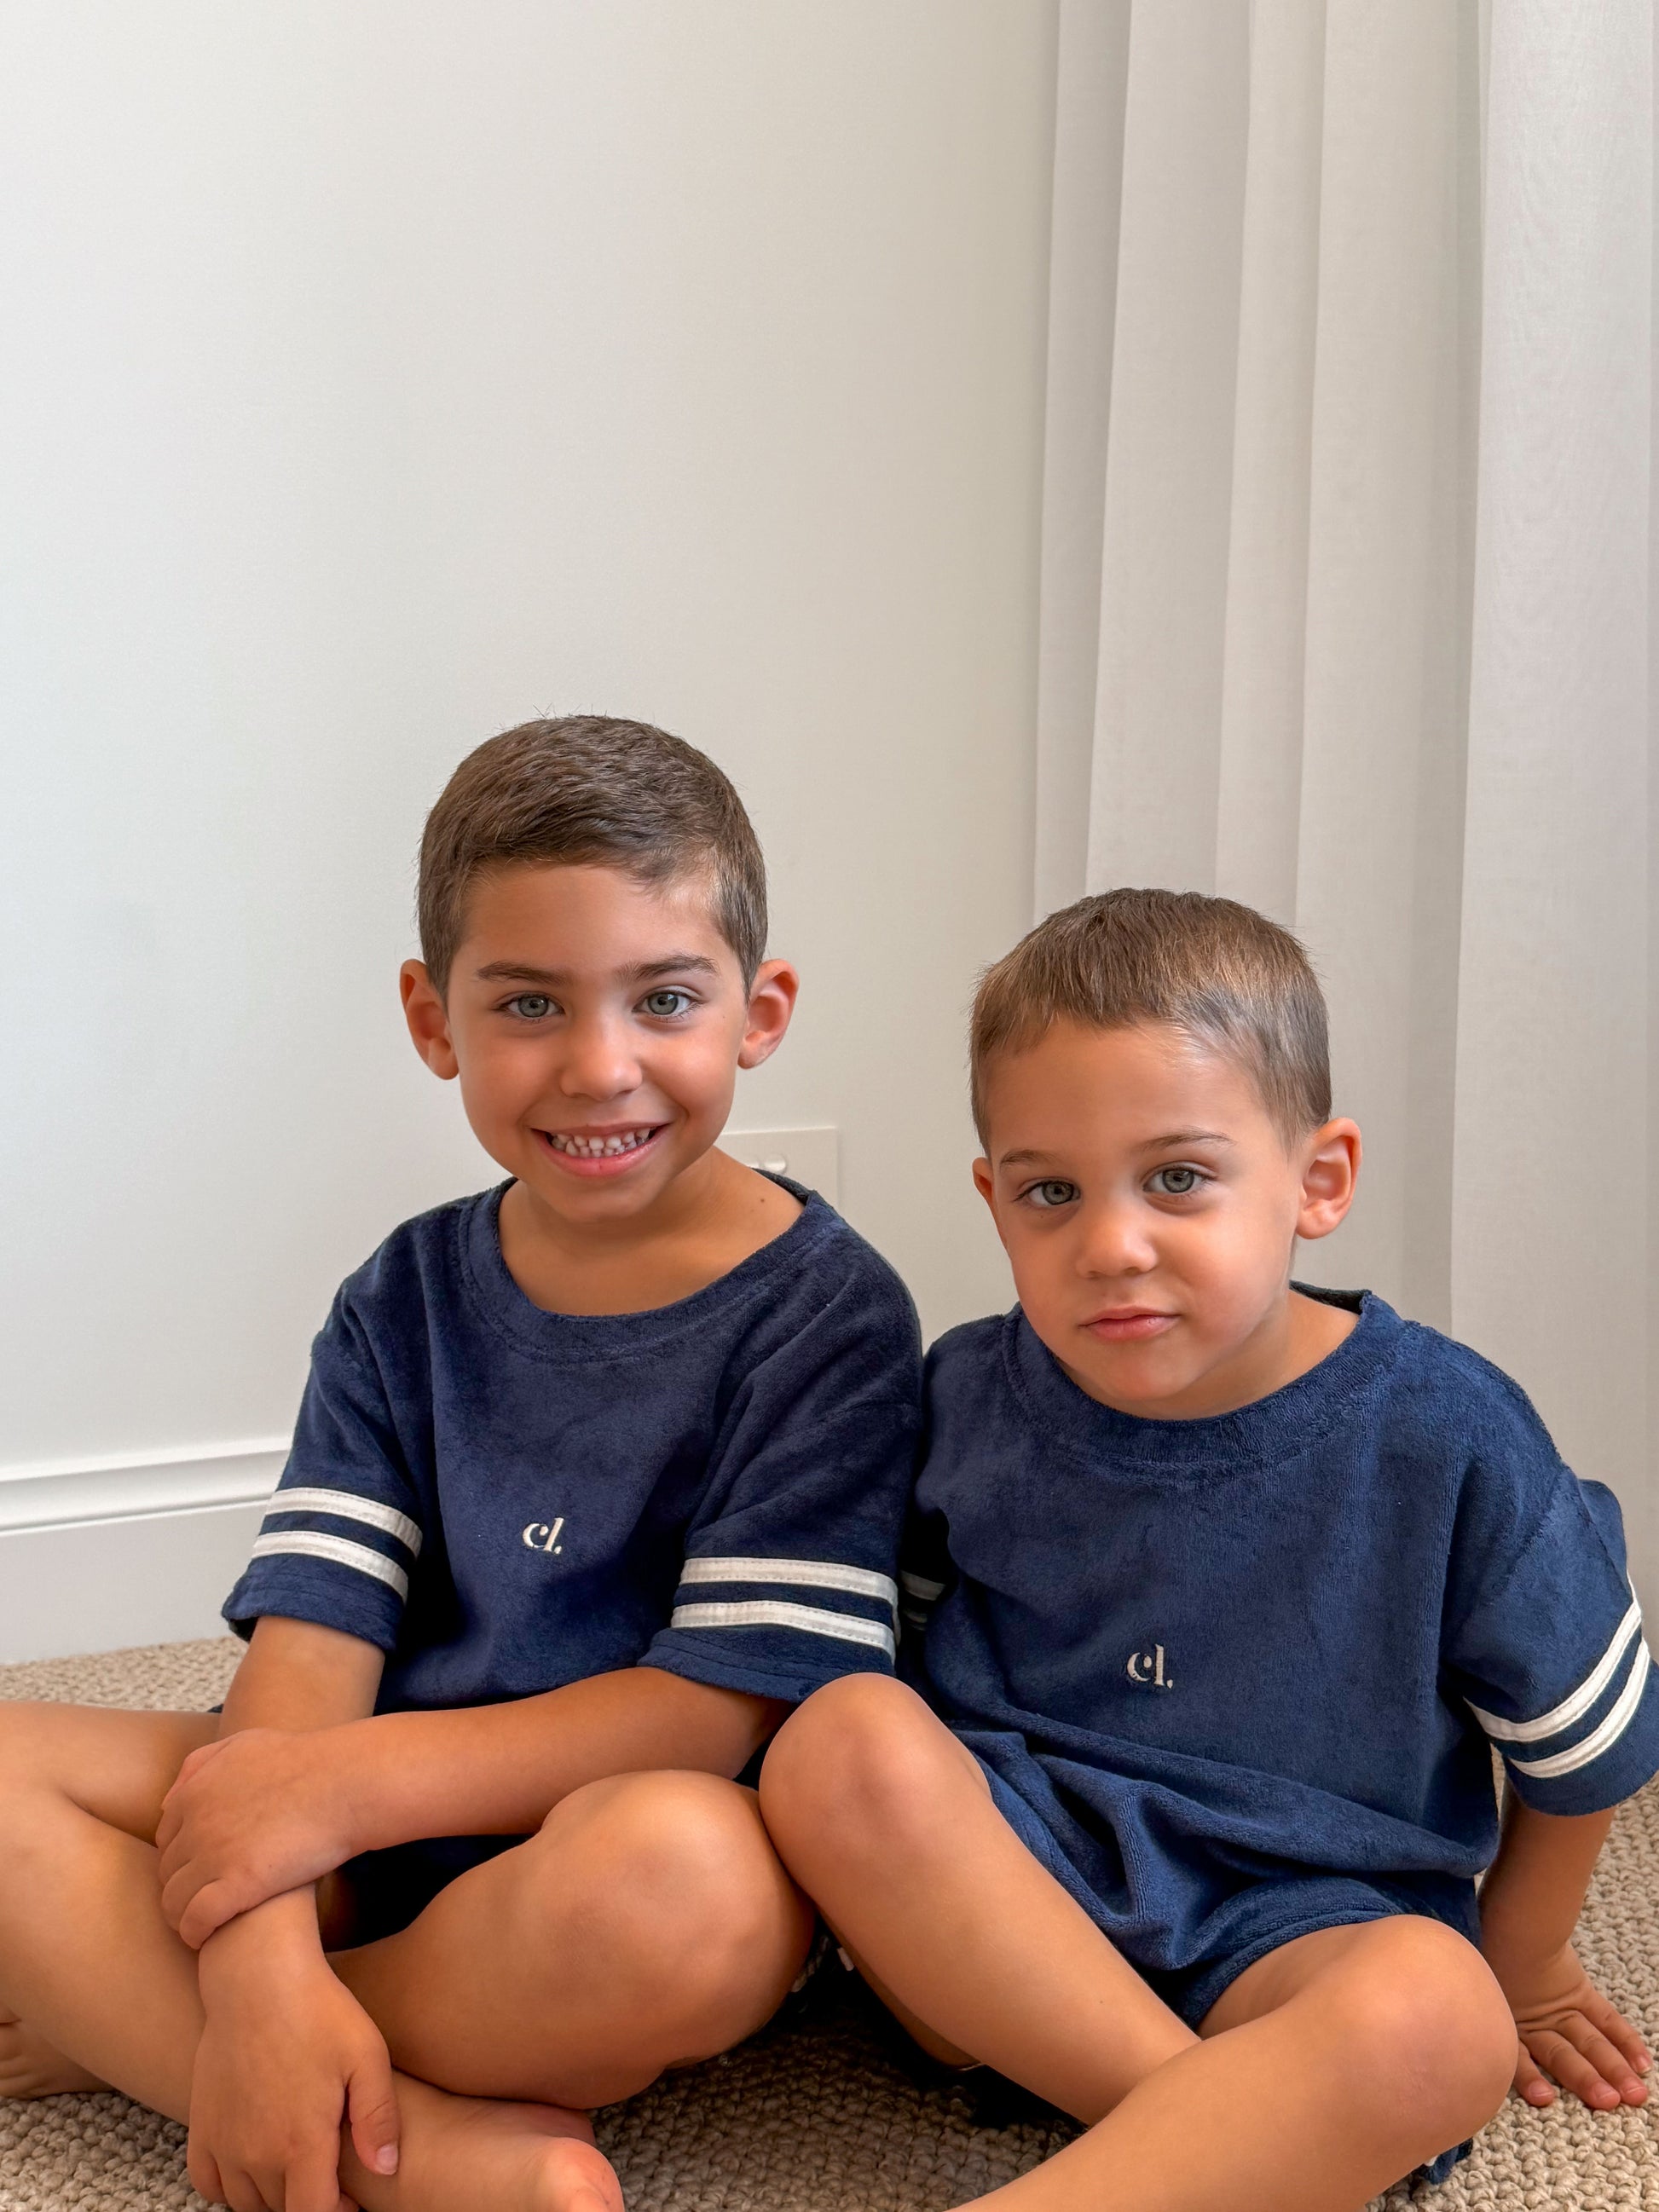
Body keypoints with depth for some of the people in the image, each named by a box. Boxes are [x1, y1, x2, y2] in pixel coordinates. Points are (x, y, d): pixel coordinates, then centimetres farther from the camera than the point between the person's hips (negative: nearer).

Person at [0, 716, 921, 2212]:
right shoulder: (407, 1301, 6)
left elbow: (735, 1707, -14)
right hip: (374, 1853, 5)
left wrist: (340, 1784, -17)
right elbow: (313, 1636, -4)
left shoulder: (823, 1310, -9)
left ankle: (126, 2026, -15)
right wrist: (263, 1963, -22)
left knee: (678, 1867, -39)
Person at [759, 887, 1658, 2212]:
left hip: (1296, 1924, -2)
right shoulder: (968, 1397, -4)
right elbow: (899, 1645, 13)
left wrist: (1515, 1975, 16)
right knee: (840, 1742, -29)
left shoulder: (1442, 1436, -10)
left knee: (1430, 2020, -36)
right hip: (1002, 1882, 2)